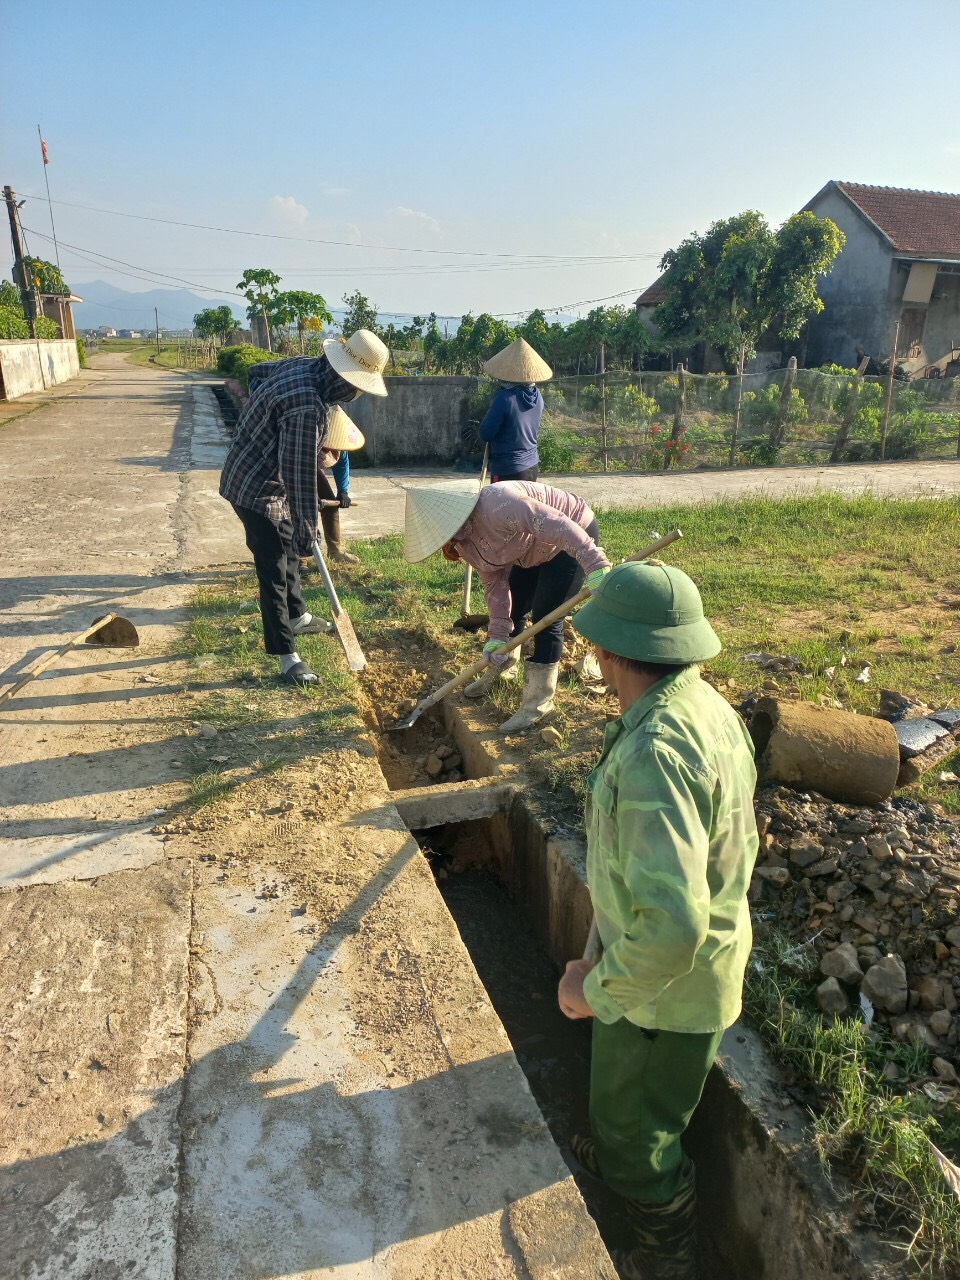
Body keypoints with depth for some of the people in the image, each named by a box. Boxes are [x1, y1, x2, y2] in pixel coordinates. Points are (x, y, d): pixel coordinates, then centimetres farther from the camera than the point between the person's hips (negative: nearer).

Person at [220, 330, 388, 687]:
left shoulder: (301, 366, -2)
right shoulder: (307, 408, -32)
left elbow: (256, 372, 18)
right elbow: (301, 473, -29)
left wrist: (264, 416, 24)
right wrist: (307, 528, -21)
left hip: (256, 477, 10)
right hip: (259, 491, -10)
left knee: (288, 551, 24)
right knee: (274, 573, -6)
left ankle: (296, 617, 43)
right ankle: (287, 657, 1)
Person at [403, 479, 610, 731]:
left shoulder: (498, 506, -37)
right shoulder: (464, 539, -8)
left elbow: (560, 526, -40)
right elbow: (494, 582, -4)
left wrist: (595, 565, -44)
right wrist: (497, 634, -9)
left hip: (572, 539, -8)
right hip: (534, 550, 8)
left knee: (545, 619, -10)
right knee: (511, 610, 13)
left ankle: (539, 703, 0)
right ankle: (502, 668, 39)